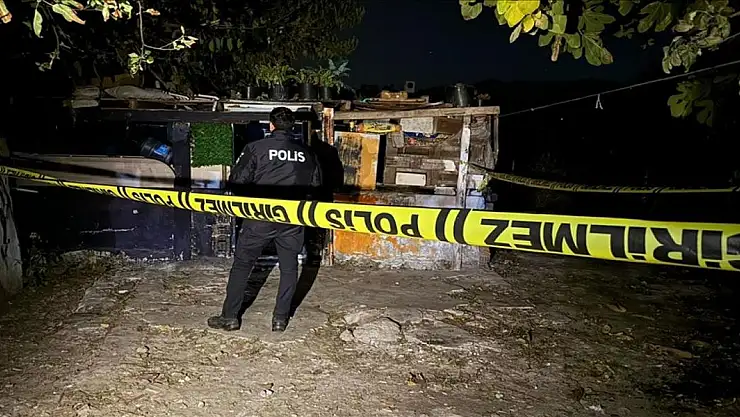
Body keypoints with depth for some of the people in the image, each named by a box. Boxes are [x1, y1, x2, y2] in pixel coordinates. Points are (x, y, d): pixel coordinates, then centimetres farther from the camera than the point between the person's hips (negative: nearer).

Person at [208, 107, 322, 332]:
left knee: (242, 265, 10)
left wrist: (250, 198, 12)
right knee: (289, 268, 15)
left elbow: (236, 181, -8)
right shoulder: (306, 152, 1)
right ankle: (281, 318, 19)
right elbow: (315, 185, 8)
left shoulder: (256, 148, -8)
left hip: (260, 218, -2)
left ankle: (230, 316, 16)